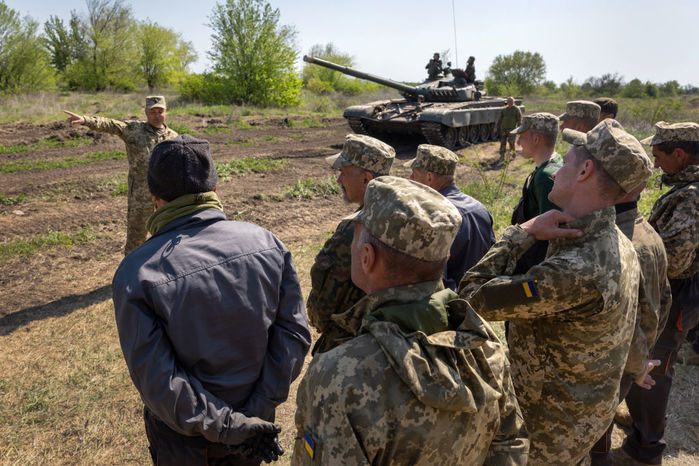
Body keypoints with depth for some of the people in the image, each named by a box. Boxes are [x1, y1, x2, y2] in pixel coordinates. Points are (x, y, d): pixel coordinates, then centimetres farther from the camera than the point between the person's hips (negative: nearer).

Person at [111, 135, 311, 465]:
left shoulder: (136, 274, -23)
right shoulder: (265, 242, -14)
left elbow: (158, 384, -24)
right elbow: (294, 332, -14)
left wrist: (235, 427, -18)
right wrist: (256, 411, -13)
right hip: (257, 418, 3)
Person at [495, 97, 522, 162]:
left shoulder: (516, 109, 1)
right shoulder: (504, 109, 13)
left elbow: (519, 120, -3)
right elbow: (499, 119, 16)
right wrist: (496, 127, 9)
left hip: (512, 129, -4)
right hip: (503, 129, 4)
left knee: (511, 142, -10)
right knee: (502, 143, 1)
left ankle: (512, 153, 16)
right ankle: (502, 157, 6)